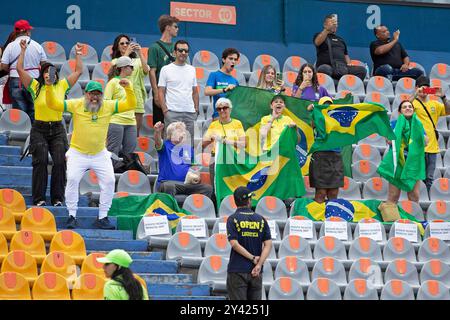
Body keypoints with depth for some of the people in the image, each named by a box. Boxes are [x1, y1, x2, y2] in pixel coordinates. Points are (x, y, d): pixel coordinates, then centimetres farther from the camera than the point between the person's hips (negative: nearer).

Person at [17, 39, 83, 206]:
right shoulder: (35, 87, 0)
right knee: (40, 162, -9)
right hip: (39, 129, -2)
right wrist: (23, 51, -8)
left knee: (60, 162, -7)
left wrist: (78, 54, 6)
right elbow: (20, 69, -6)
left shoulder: (62, 86, 6)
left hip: (57, 130, 2)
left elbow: (78, 71, 11)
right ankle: (38, 198, -3)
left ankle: (57, 198, 2)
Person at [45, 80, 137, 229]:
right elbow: (52, 104, -9)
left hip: (100, 154, 2)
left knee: (109, 181, -6)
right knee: (72, 179, -16)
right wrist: (49, 87, -23)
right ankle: (72, 216, -3)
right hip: (77, 153, -2)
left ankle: (102, 218, 5)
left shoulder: (109, 106, -1)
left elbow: (131, 104, -5)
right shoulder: (76, 105, -6)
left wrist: (128, 88, -18)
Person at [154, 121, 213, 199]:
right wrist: (157, 132, -44)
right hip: (167, 181, -4)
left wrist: (197, 177, -2)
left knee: (208, 188, -15)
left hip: (187, 183, 4)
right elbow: (158, 142, -20)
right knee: (169, 186, -40)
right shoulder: (166, 146, 3)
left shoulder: (189, 148, 18)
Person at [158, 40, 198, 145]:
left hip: (190, 113, 4)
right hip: (173, 112, -4)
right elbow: (161, 92, -1)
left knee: (189, 143, 4)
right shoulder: (166, 69, 2)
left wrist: (196, 109, 7)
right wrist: (165, 110, -11)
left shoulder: (192, 70, 16)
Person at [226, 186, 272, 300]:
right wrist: (259, 265, -10)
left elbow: (234, 244, -13)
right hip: (256, 273, 3)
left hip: (237, 270, -3)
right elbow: (268, 244, -3)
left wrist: (253, 258, -8)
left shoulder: (232, 219, -3)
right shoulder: (261, 220, 5)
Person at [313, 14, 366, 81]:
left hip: (342, 67, 5)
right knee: (325, 69, -43)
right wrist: (327, 29, -23)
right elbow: (317, 42, -9)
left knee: (362, 70, -18)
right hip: (327, 66, -5)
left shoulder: (340, 39, 31)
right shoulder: (319, 35, 14)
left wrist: (349, 64, 10)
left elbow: (345, 54, 33)